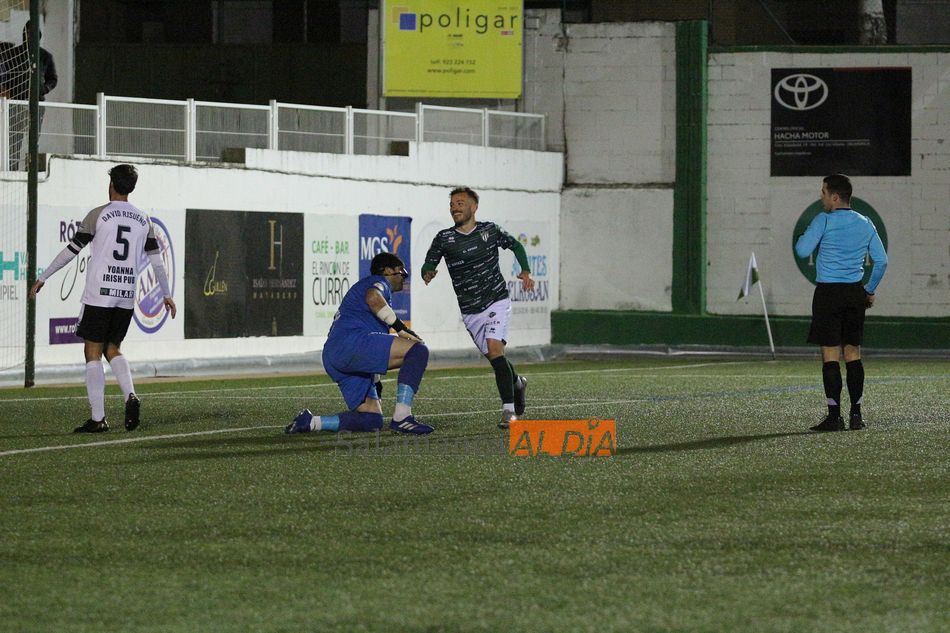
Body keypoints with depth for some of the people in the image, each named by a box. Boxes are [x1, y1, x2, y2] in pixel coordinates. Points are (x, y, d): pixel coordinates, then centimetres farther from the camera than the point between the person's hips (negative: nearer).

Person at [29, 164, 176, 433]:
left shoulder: (99, 215, -2)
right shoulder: (143, 220, 10)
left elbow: (72, 250, -3)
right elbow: (156, 258, 11)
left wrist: (42, 278, 4)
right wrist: (167, 294, 20)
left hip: (99, 294, -4)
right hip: (127, 297, 4)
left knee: (93, 352, 0)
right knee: (112, 349, 18)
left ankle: (98, 418, -5)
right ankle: (130, 396, -8)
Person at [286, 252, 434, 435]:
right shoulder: (379, 282, 11)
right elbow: (373, 298, -18)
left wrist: (375, 383, 43)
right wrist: (400, 328, -15)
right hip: (350, 341, -10)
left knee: (372, 420, 6)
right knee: (417, 351, -19)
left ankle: (311, 422, 2)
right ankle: (402, 418, -28)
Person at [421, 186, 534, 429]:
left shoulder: (490, 230, -1)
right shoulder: (444, 238, -2)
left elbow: (515, 245, 15)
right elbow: (429, 264, -1)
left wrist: (525, 271, 1)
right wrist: (428, 273, -25)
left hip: (496, 302, -3)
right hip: (470, 311, 3)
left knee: (495, 349, -23)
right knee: (493, 357, 9)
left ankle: (508, 410, -25)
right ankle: (517, 383, 44)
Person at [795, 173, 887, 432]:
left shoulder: (824, 221, -9)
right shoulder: (865, 224, 9)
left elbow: (802, 250, -13)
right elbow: (881, 260, 11)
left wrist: (803, 235, 9)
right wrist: (871, 290, 21)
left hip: (828, 292, -5)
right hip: (855, 293, 5)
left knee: (830, 355, -3)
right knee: (853, 353, 10)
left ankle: (834, 416, -7)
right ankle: (856, 415, 8)